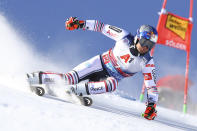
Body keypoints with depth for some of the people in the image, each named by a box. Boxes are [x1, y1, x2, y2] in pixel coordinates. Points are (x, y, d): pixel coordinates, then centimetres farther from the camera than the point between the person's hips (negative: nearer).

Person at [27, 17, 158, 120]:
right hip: (102, 63, 0)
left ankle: (74, 90, -38)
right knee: (69, 78, -16)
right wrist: (81, 23, -16)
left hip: (112, 77, 0)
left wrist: (151, 105, -28)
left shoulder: (147, 63, -19)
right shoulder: (125, 37, -19)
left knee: (112, 85, -37)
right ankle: (35, 77, -3)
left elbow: (152, 85, -15)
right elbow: (102, 27, -9)